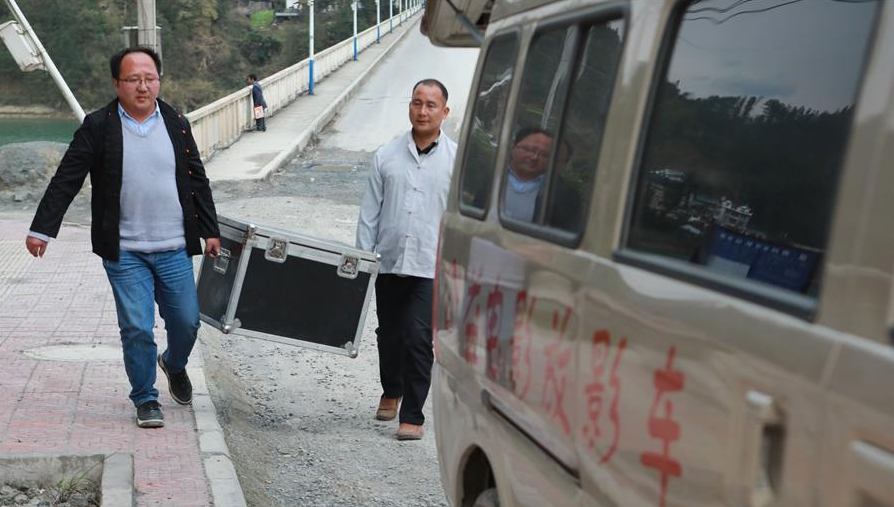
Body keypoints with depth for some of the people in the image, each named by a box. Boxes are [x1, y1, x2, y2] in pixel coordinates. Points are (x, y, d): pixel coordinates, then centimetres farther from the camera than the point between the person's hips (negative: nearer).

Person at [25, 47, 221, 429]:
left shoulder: (177, 124, 6)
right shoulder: (97, 127, -3)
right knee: (137, 328, -3)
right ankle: (145, 400, 16)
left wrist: (210, 231, 13)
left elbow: (197, 181, 13)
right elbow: (66, 180, -3)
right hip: (124, 253, -3)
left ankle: (174, 365, 41)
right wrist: (42, 228, -9)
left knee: (186, 322, 9)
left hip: (175, 249, 3)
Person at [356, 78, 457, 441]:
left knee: (418, 339, -10)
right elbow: (369, 213, 10)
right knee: (389, 334, 16)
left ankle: (412, 415, 1)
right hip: (389, 262, 3)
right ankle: (391, 391, 42)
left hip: (431, 266, -3)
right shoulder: (386, 156, 7)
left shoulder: (457, 160, 2)